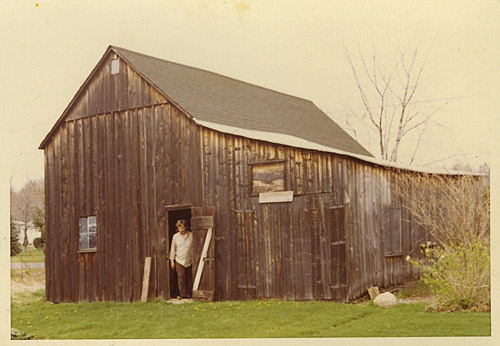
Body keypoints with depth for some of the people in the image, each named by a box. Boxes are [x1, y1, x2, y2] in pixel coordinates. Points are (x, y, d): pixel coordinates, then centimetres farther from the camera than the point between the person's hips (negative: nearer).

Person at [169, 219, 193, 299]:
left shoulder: (191, 235, 3)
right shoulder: (175, 236, 6)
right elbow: (173, 249, 10)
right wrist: (172, 260, 8)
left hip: (189, 260, 0)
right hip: (179, 260, 0)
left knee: (189, 278, 3)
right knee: (181, 277, -11)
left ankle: (189, 294, 11)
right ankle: (183, 294, -10)